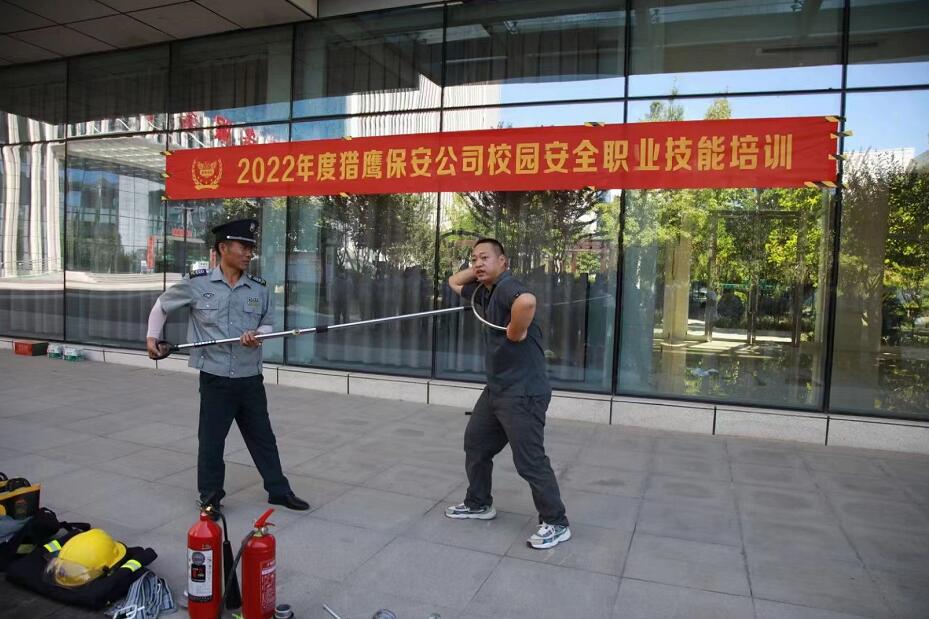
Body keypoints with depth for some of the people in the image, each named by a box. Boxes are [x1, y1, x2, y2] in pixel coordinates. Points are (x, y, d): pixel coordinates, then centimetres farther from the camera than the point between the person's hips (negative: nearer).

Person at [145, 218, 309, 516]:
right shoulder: (196, 283, -5)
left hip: (251, 378, 3)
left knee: (262, 436, 13)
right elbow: (162, 304, 10)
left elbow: (268, 324, 10)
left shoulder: (259, 288, 2)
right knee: (211, 439, 9)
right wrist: (152, 337, 8)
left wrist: (257, 335, -11)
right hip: (215, 378, -3)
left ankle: (279, 490, 26)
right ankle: (210, 495, 28)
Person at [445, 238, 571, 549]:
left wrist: (517, 332, -26)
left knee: (530, 460, -5)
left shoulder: (507, 286, -19)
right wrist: (475, 270, 12)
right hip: (495, 389, 11)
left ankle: (556, 524, 11)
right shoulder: (483, 291, 12)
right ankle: (478, 503, 37)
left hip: (522, 392, -10)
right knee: (475, 443, 20)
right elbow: (453, 282, 29)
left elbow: (527, 301, -43)